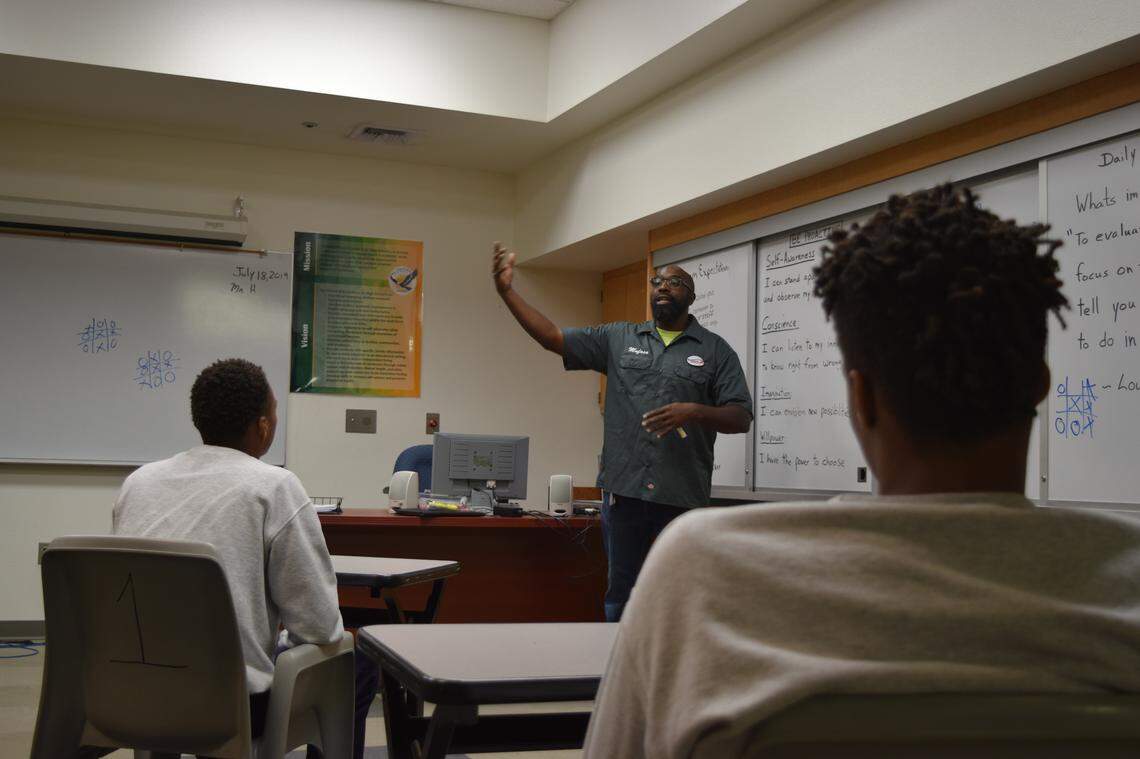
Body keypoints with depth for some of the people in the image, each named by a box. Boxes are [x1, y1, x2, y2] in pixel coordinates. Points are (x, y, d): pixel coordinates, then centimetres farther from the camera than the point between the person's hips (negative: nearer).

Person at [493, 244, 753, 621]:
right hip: (623, 490, 2)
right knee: (622, 594, 11)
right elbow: (553, 337, 6)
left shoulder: (715, 350, 6)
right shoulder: (618, 338, 11)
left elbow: (741, 418, 1)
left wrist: (695, 412, -18)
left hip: (682, 495, -2)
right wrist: (507, 291, -5)